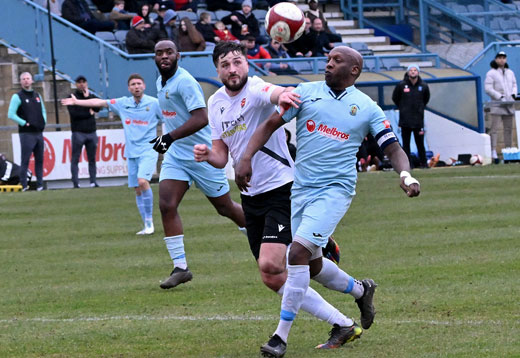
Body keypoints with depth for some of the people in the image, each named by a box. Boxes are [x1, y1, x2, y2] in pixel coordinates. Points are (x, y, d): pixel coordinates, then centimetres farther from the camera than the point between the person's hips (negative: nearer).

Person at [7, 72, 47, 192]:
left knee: (39, 160, 6)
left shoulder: (37, 96, 16)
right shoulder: (18, 97, -3)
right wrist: (24, 123, -14)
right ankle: (23, 185, -8)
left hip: (39, 133, 6)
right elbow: (11, 114, -10)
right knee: (25, 160, -8)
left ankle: (40, 185, 9)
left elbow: (43, 110, 27)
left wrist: (44, 121, 9)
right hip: (26, 134, -6)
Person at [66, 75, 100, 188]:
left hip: (91, 132, 4)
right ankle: (75, 182, -6)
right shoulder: (72, 97, 2)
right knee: (75, 159, -5)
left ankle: (93, 181, 9)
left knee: (92, 159, 6)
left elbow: (97, 108, -4)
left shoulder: (91, 96, 14)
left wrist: (87, 97, -10)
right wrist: (89, 113, -4)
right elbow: (73, 113, -11)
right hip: (78, 132, -4)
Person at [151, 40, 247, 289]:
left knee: (226, 208, 6)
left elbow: (201, 118, -28)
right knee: (167, 205, -11)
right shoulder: (161, 83, 10)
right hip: (176, 155, 7)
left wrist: (170, 137, -31)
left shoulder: (185, 82, -19)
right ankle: (180, 267, -9)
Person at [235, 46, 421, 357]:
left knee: (299, 251, -20)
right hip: (301, 189, 4)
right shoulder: (306, 92, 7)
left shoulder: (367, 108, 3)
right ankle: (361, 291, 39)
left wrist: (406, 174, -16)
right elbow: (271, 124, 6)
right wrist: (247, 157, -7)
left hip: (335, 190, -4)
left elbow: (393, 148, 4)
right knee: (311, 266, 9)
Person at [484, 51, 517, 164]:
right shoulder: (491, 73, -2)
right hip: (496, 104, -6)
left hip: (509, 105, 6)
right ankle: (493, 153, -17)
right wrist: (500, 97, -16)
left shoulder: (510, 72, 17)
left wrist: (513, 94, 1)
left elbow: (514, 85, 22)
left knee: (508, 128, 6)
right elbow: (488, 88, -10)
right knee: (494, 129, -12)